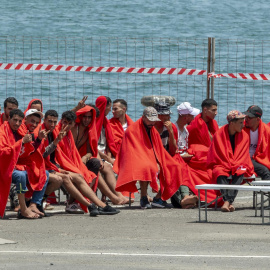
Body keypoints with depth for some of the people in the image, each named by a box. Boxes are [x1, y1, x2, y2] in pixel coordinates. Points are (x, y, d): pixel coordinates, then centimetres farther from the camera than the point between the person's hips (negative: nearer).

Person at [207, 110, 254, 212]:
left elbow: (243, 156, 4)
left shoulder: (244, 136, 6)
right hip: (222, 166, -1)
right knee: (220, 174, -36)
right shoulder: (219, 135, -1)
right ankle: (229, 202, -55)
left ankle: (227, 202, -52)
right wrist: (228, 166, -14)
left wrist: (235, 166, -14)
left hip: (238, 167, 2)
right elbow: (216, 155, -2)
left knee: (240, 173, -34)